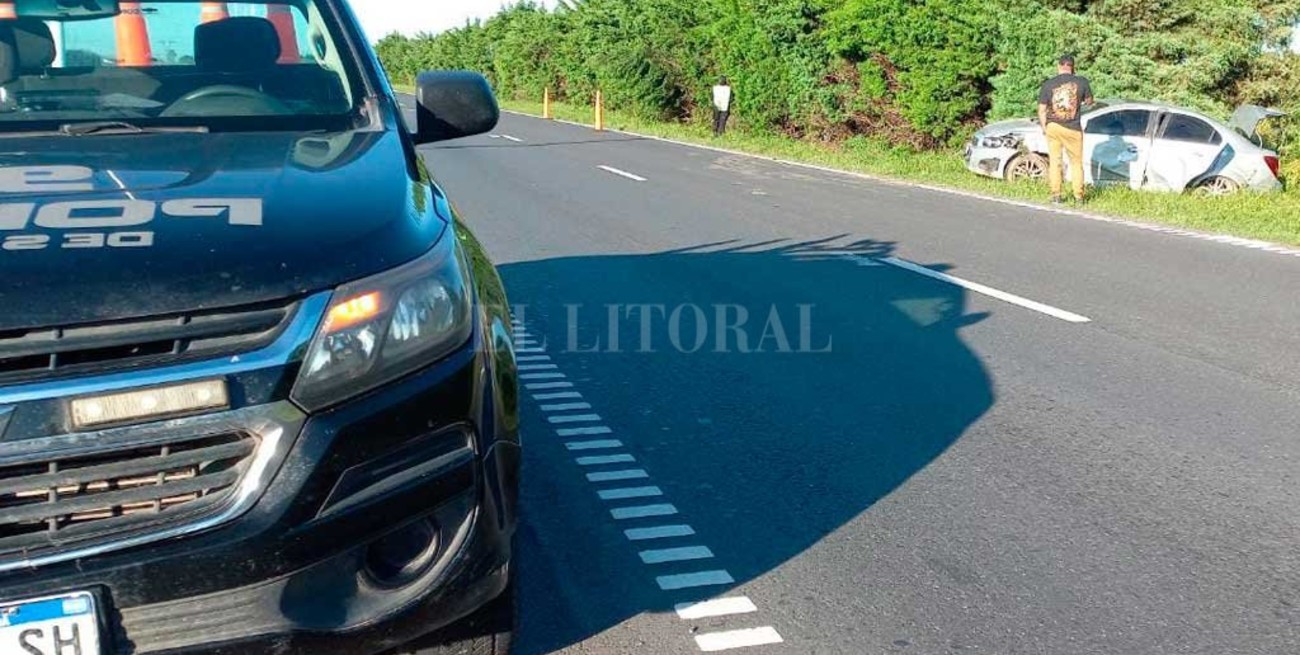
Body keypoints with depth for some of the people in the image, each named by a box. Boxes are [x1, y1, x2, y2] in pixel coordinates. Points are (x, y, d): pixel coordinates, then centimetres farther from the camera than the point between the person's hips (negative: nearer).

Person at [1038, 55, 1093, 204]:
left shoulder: (1048, 84, -4)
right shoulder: (1082, 82, -5)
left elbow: (1041, 109, -2)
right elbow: (1089, 101, 11)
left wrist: (1044, 127, 11)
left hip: (1053, 126, 1)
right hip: (1073, 128, -1)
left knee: (1054, 161, 10)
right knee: (1076, 162, 12)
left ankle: (1056, 195, 10)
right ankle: (1078, 196, 14)